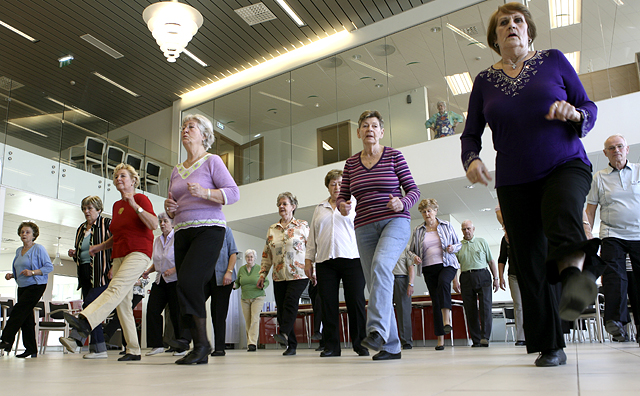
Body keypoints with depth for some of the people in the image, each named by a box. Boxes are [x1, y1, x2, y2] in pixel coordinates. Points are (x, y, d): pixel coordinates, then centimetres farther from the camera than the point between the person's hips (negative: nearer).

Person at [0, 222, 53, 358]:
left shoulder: (39, 248, -6)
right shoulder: (19, 251, 16)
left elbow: (49, 267, -10)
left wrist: (32, 272, -21)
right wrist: (11, 275, 5)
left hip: (36, 286, -7)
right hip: (22, 287, 8)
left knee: (19, 311, -17)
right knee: (26, 317, 5)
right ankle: (31, 350, 8)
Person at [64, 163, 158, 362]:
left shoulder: (141, 198, -1)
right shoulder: (116, 205, 20)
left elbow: (154, 224, -17)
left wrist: (135, 206, -24)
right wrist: (99, 247, 17)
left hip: (138, 252, -8)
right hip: (119, 255, 8)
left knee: (116, 287, -27)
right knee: (123, 302, 0)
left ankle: (84, 322, -44)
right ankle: (133, 351, 3)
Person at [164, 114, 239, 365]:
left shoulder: (212, 161, 4)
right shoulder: (176, 170, 22)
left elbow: (233, 193, -7)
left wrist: (203, 192, -20)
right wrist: (169, 208, 3)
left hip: (208, 229, -6)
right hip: (182, 232, 7)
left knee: (189, 280, -22)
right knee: (190, 287, 0)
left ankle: (201, 341, -10)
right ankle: (200, 351, 5)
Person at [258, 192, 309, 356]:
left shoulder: (303, 226, 4)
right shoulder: (272, 229, 14)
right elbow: (266, 254, 15)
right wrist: (262, 274, 8)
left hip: (298, 275, -4)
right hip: (279, 276, 4)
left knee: (290, 303, -22)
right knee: (281, 309, 0)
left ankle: (284, 334, -27)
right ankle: (291, 346, 6)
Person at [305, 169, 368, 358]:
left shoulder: (355, 204, 12)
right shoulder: (320, 208, 20)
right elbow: (312, 236, 19)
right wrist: (308, 260, 12)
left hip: (352, 259, -2)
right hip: (325, 262, 3)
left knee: (356, 302, -5)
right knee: (328, 304, 1)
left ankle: (360, 344, 6)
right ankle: (331, 346, 8)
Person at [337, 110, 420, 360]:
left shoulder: (394, 156, 3)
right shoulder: (351, 163, 11)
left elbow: (413, 190, 2)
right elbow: (342, 196, 12)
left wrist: (402, 203, -19)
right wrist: (342, 205, -11)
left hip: (395, 222, -4)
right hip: (365, 227, 4)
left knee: (380, 265, -32)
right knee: (374, 285, 3)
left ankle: (377, 330, -36)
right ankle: (391, 346, 12)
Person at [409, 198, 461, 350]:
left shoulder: (446, 226, 8)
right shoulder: (418, 231, 10)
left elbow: (459, 244, 14)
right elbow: (411, 250, 15)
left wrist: (453, 248, -8)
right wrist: (414, 257, -7)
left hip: (447, 264, -2)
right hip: (428, 268, 2)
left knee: (443, 282, -35)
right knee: (435, 301, 0)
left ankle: (446, 320, -35)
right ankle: (440, 339, 3)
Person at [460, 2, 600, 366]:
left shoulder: (553, 60, 8)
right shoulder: (485, 81, 11)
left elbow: (590, 108, 8)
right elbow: (471, 133, 13)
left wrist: (574, 114, -16)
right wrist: (471, 159, -9)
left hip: (566, 165, -1)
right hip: (514, 182, 2)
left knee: (562, 213, -37)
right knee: (530, 264, -1)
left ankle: (574, 272, -63)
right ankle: (551, 347, 6)